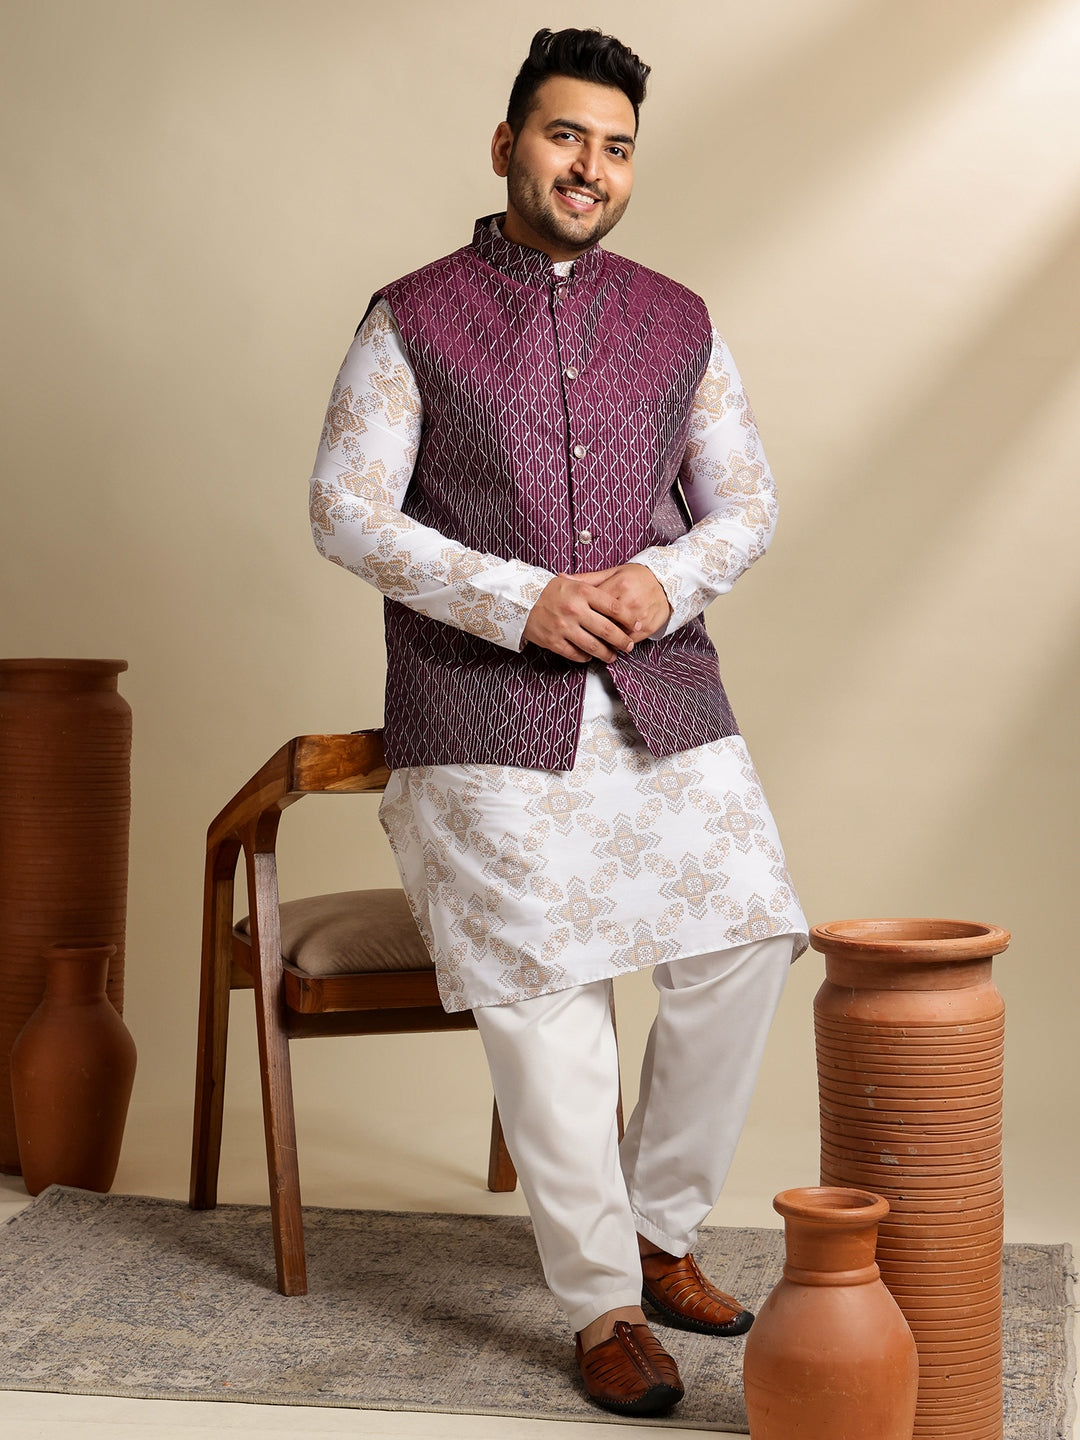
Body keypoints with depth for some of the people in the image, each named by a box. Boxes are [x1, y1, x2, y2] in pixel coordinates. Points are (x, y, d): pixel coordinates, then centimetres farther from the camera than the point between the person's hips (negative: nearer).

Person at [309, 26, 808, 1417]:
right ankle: (603, 1303, 5)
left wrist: (668, 579, -8)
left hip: (662, 694, 4)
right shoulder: (411, 318, 2)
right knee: (545, 992, -7)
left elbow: (746, 499, 14)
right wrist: (518, 600, -14)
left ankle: (660, 1227, 12)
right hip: (485, 717, -3)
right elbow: (346, 510, -3)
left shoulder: (677, 323, 12)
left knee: (745, 940, -9)